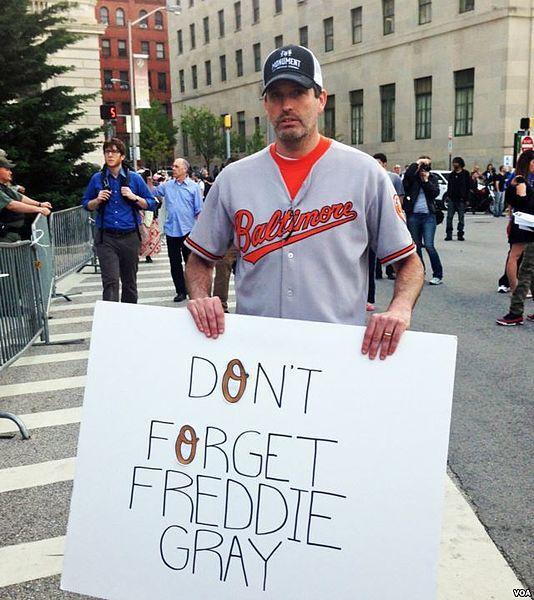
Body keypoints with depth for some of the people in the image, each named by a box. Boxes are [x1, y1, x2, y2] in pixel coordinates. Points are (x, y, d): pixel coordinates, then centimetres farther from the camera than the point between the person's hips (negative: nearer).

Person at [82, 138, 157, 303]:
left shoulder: (134, 178, 5)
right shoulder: (97, 179, 6)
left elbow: (152, 204, 5)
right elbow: (86, 204, 16)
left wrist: (134, 197, -10)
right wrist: (97, 200, -4)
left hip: (130, 237, 1)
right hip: (106, 238, -1)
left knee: (130, 282, 12)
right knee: (110, 282, -12)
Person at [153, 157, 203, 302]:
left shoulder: (193, 187, -1)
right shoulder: (167, 185, 7)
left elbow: (199, 211, -1)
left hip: (188, 230, -3)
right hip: (171, 230, 3)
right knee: (175, 263, 8)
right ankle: (181, 291, 17)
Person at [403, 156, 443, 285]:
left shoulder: (432, 178, 8)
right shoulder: (412, 177, 4)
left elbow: (436, 193, -4)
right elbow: (407, 174, -19)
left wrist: (426, 180, -8)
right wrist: (417, 163, -11)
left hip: (428, 216, -1)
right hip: (413, 215, 1)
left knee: (429, 245, -10)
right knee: (416, 246, 8)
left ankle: (438, 275, -3)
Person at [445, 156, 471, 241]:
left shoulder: (465, 174, 0)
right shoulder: (451, 174, 12)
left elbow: (468, 187, -3)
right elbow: (449, 186, 14)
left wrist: (466, 198, -9)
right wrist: (448, 195, 1)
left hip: (461, 199, -3)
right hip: (452, 199, 3)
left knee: (461, 218, 4)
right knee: (449, 217, -1)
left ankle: (460, 234, 11)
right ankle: (449, 234, 4)